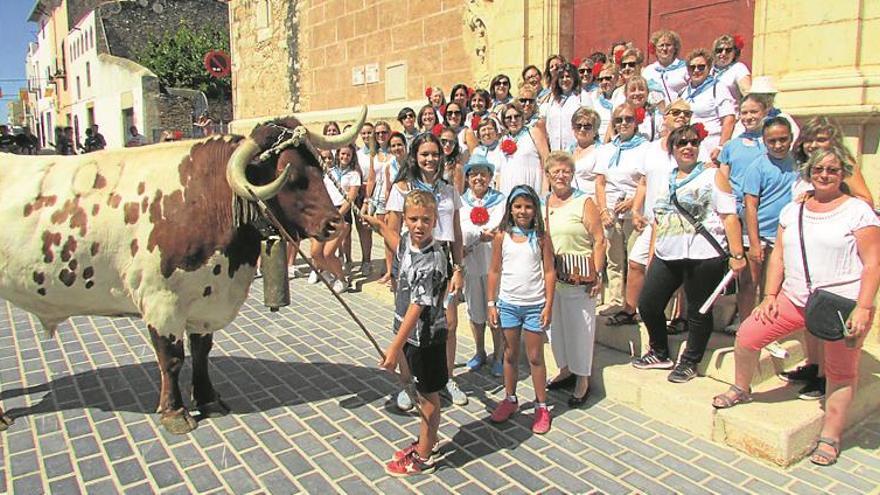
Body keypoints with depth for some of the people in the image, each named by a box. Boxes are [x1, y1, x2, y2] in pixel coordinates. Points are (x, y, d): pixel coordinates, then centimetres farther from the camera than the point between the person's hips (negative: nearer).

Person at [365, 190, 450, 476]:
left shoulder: (432, 260, -26)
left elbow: (417, 307, -29)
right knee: (423, 393, 22)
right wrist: (376, 223, 32)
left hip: (425, 337, -8)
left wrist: (395, 347, -29)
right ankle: (426, 442, 40)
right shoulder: (408, 242, -1)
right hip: (411, 333, 8)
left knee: (428, 396, 8)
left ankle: (423, 459, 24)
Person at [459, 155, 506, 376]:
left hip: (494, 264, -2)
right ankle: (480, 352, 32)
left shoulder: (500, 200, 0)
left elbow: (496, 229, -11)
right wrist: (482, 234, -17)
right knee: (475, 310, 14)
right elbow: (461, 231, -5)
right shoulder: (461, 201, 5)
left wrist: (473, 238, -18)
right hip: (470, 265, 3)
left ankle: (499, 356, 18)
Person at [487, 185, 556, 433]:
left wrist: (548, 305, -6)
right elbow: (494, 271, 2)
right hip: (508, 304, 2)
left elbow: (549, 272, -3)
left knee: (535, 357, 7)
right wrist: (491, 304, 1)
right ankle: (510, 399, 31)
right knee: (510, 355, 15)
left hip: (535, 305, -1)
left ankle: (542, 406, 19)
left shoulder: (541, 237, -4)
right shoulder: (502, 236, -2)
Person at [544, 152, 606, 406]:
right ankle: (565, 369, 34)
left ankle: (582, 379, 17)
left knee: (580, 327, 3)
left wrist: (597, 276, -15)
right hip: (549, 278, 5)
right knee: (556, 324, 15)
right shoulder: (542, 203, 8)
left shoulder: (584, 202, -7)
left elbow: (599, 241, -9)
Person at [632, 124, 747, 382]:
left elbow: (729, 216, -7)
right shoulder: (666, 180, 16)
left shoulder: (712, 175, 1)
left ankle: (690, 362, 24)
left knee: (698, 311, 6)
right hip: (666, 256, 6)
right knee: (647, 304, 5)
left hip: (703, 257, -5)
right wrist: (652, 255, 16)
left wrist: (737, 254, -14)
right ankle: (660, 354, 26)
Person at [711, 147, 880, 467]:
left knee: (841, 373, 7)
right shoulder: (792, 210, 9)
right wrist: (770, 296, 3)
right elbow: (778, 255, 10)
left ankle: (830, 438, 20)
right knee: (747, 335, 0)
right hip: (795, 298, 5)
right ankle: (741, 390, 24)